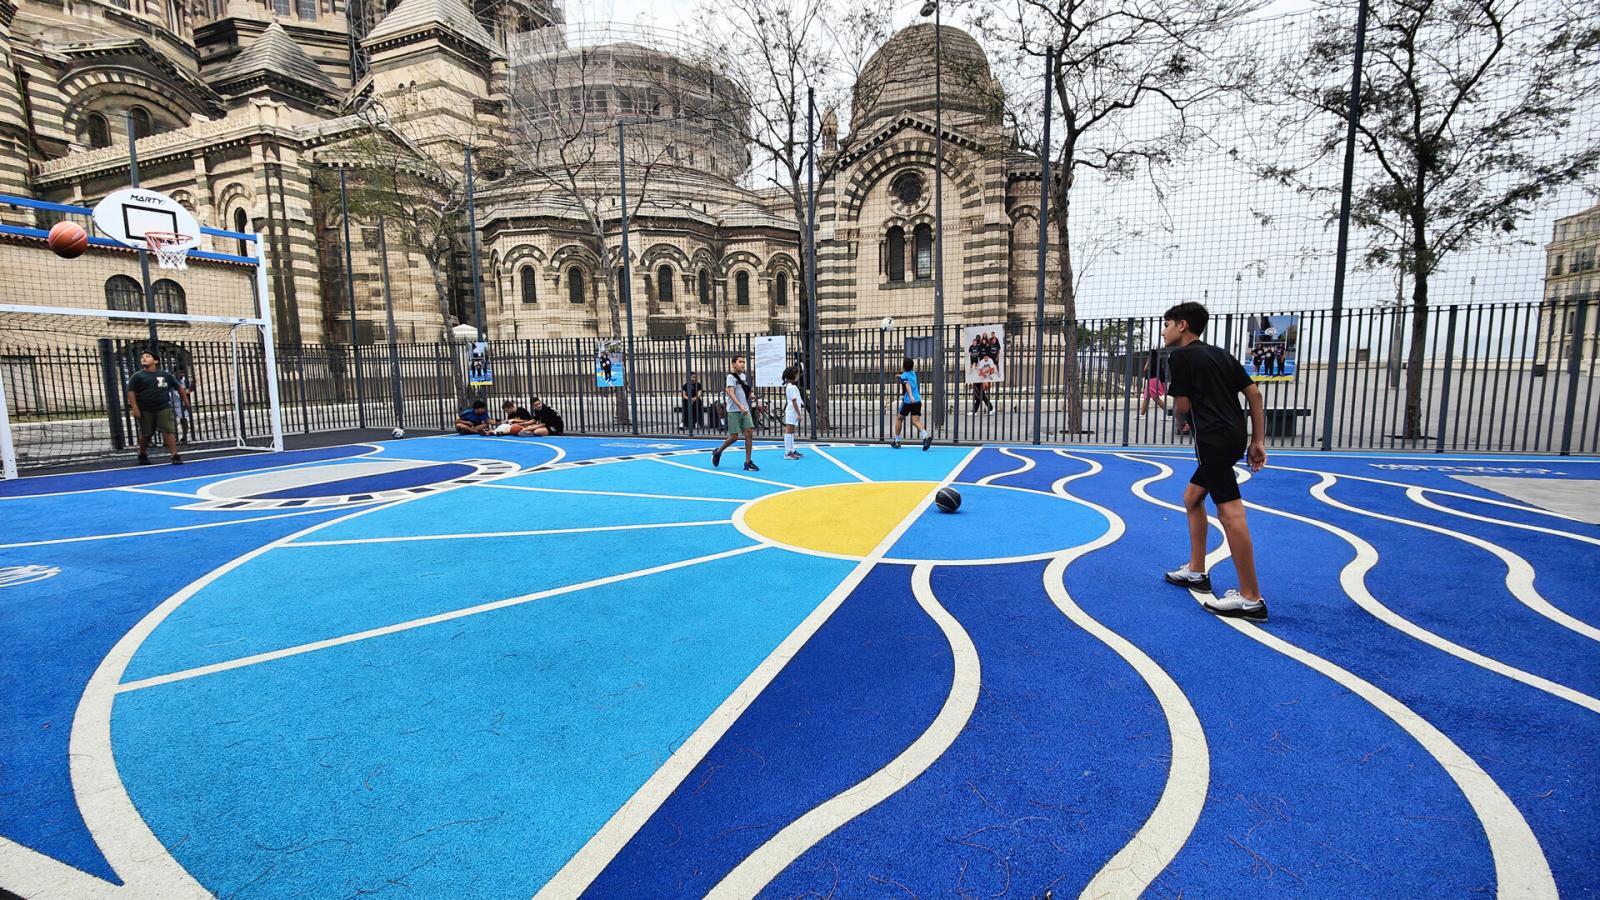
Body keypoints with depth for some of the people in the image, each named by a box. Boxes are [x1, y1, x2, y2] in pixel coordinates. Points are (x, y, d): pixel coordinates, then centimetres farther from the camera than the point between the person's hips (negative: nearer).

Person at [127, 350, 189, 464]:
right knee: (146, 434, 10)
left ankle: (175, 455, -15)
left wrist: (186, 402, 12)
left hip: (164, 408, 0)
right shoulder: (137, 376, 2)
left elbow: (179, 388, 15)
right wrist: (135, 408, -13)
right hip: (145, 410, 0)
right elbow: (131, 392, -4)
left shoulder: (165, 374, 8)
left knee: (168, 431, -10)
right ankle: (142, 455, 29)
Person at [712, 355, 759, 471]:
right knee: (734, 437, -3)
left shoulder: (742, 376, 12)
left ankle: (748, 462, 0)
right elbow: (731, 393, -22)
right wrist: (740, 406, -33)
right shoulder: (731, 376, -9)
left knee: (749, 433, -5)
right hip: (734, 411, -6)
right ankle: (717, 452, 22)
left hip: (745, 410, 6)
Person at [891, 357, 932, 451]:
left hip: (907, 401, -5)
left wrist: (911, 396, -37)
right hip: (917, 401, 5)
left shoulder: (903, 376, -3)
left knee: (899, 418, 15)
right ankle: (926, 436, -30)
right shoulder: (913, 373, 16)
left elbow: (907, 385, -22)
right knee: (916, 421, -4)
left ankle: (896, 441, 21)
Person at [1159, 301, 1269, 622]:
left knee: (1230, 511, -10)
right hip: (1232, 436, 10)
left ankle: (1251, 599, -8)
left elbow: (1183, 407, -8)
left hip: (1214, 438, -10)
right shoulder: (1220, 355, 19)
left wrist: (1172, 392, 16)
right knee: (1192, 497, 20)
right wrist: (1258, 441, 13)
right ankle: (1196, 572, 28)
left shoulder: (1180, 357, -4)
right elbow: (1254, 394, 13)